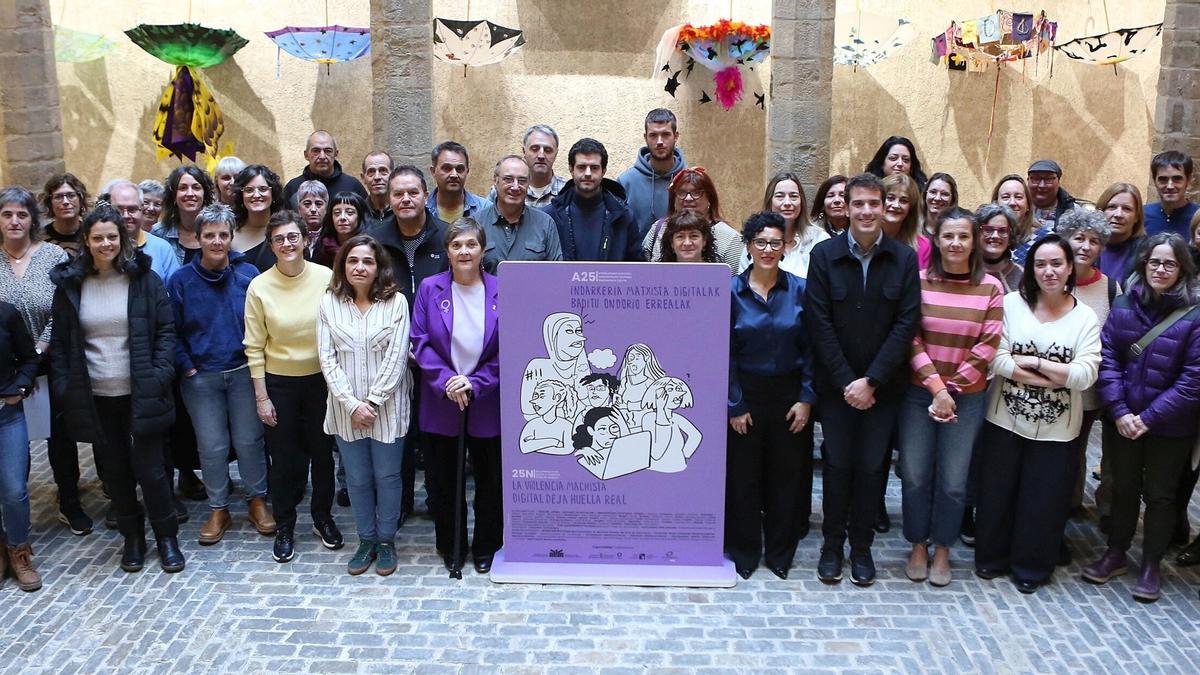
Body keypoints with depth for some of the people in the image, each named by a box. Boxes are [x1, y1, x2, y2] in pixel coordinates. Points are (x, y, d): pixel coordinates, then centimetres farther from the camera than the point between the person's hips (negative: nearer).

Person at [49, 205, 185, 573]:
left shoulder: (145, 280, -3)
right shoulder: (70, 284, 3)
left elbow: (166, 331, -2)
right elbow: (60, 342, 7)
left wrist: (160, 374, -12)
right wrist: (64, 386, -1)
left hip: (140, 394, -2)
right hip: (95, 398, 2)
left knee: (150, 470, 1)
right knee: (115, 471, 13)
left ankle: (167, 537, 20)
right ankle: (132, 537, 29)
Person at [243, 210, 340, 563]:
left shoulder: (326, 278, -10)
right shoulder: (260, 287, -9)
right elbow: (254, 347, -4)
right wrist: (261, 397, -4)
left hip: (321, 378, 0)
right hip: (279, 383, 0)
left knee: (322, 452, 14)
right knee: (283, 458, 10)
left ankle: (323, 517, 35)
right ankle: (284, 527, 29)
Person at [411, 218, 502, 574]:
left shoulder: (501, 290, -5)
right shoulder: (430, 289, -3)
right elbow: (420, 342, -4)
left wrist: (475, 384, -13)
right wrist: (446, 381, -16)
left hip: (487, 401, 0)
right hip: (441, 400, 1)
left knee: (489, 477, 10)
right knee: (445, 478, 11)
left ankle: (486, 546, 28)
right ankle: (450, 547, 27)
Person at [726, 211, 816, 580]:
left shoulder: (799, 289, -2)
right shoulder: (731, 291, -5)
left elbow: (811, 348, 0)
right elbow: (725, 352, -5)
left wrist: (806, 399, -6)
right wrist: (734, 405, -8)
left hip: (789, 393, 1)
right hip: (746, 394, -1)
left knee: (787, 473, 10)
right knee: (743, 474, 7)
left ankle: (780, 551, 27)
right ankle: (744, 550, 24)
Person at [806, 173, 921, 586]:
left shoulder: (904, 259, -2)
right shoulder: (824, 255, -4)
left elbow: (906, 324, -6)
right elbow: (820, 324, -7)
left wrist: (871, 381, -13)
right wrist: (846, 382, -12)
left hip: (883, 386, 1)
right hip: (836, 384, 0)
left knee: (871, 467, 8)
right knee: (837, 464, 8)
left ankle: (861, 547, 24)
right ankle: (832, 545, 23)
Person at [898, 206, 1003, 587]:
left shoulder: (991, 288, -1)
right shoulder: (919, 281, -3)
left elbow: (987, 347, -4)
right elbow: (911, 339, -6)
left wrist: (952, 390, -8)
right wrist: (936, 387, -13)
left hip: (967, 397, 0)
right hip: (919, 394, 0)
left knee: (952, 482, 6)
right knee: (915, 477, 6)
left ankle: (942, 550, 26)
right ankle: (918, 546, 26)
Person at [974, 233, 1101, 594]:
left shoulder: (1085, 317, -3)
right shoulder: (1012, 303, -5)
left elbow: (1086, 375, -12)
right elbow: (997, 361, -14)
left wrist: (1030, 362, -15)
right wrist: (1059, 375, -16)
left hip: (1055, 430, 0)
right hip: (1005, 421, 0)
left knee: (1043, 501, 10)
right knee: (997, 494, 12)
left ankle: (1031, 567, 30)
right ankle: (991, 557, 33)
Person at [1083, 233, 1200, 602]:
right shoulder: (1123, 305, -2)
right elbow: (1106, 357, -4)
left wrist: (1148, 418, -16)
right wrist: (1119, 411, -13)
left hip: (1170, 428, -2)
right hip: (1121, 421, 3)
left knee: (1159, 495, 12)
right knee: (1124, 489, 17)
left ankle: (1151, 565, 27)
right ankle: (1115, 554, 33)